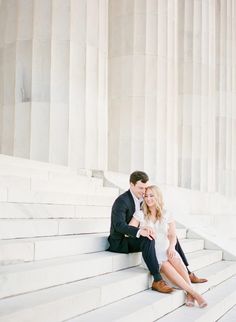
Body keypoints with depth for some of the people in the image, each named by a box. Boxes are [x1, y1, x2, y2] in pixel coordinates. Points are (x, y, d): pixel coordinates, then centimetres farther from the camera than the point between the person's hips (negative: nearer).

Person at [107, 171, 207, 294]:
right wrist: (139, 231, -45)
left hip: (134, 238, 9)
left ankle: (187, 274, 5)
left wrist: (146, 229, -12)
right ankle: (157, 281, -35)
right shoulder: (122, 201, -18)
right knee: (147, 240, -37)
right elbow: (119, 225, -31)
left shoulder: (141, 200, 8)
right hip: (121, 242, -9)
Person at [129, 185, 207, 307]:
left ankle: (190, 293, -32)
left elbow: (173, 236, 7)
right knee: (166, 266, -32)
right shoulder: (140, 214, 4)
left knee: (174, 258, -33)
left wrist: (171, 247, -13)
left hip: (166, 250, 2)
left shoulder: (166, 215, 10)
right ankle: (194, 293, -30)